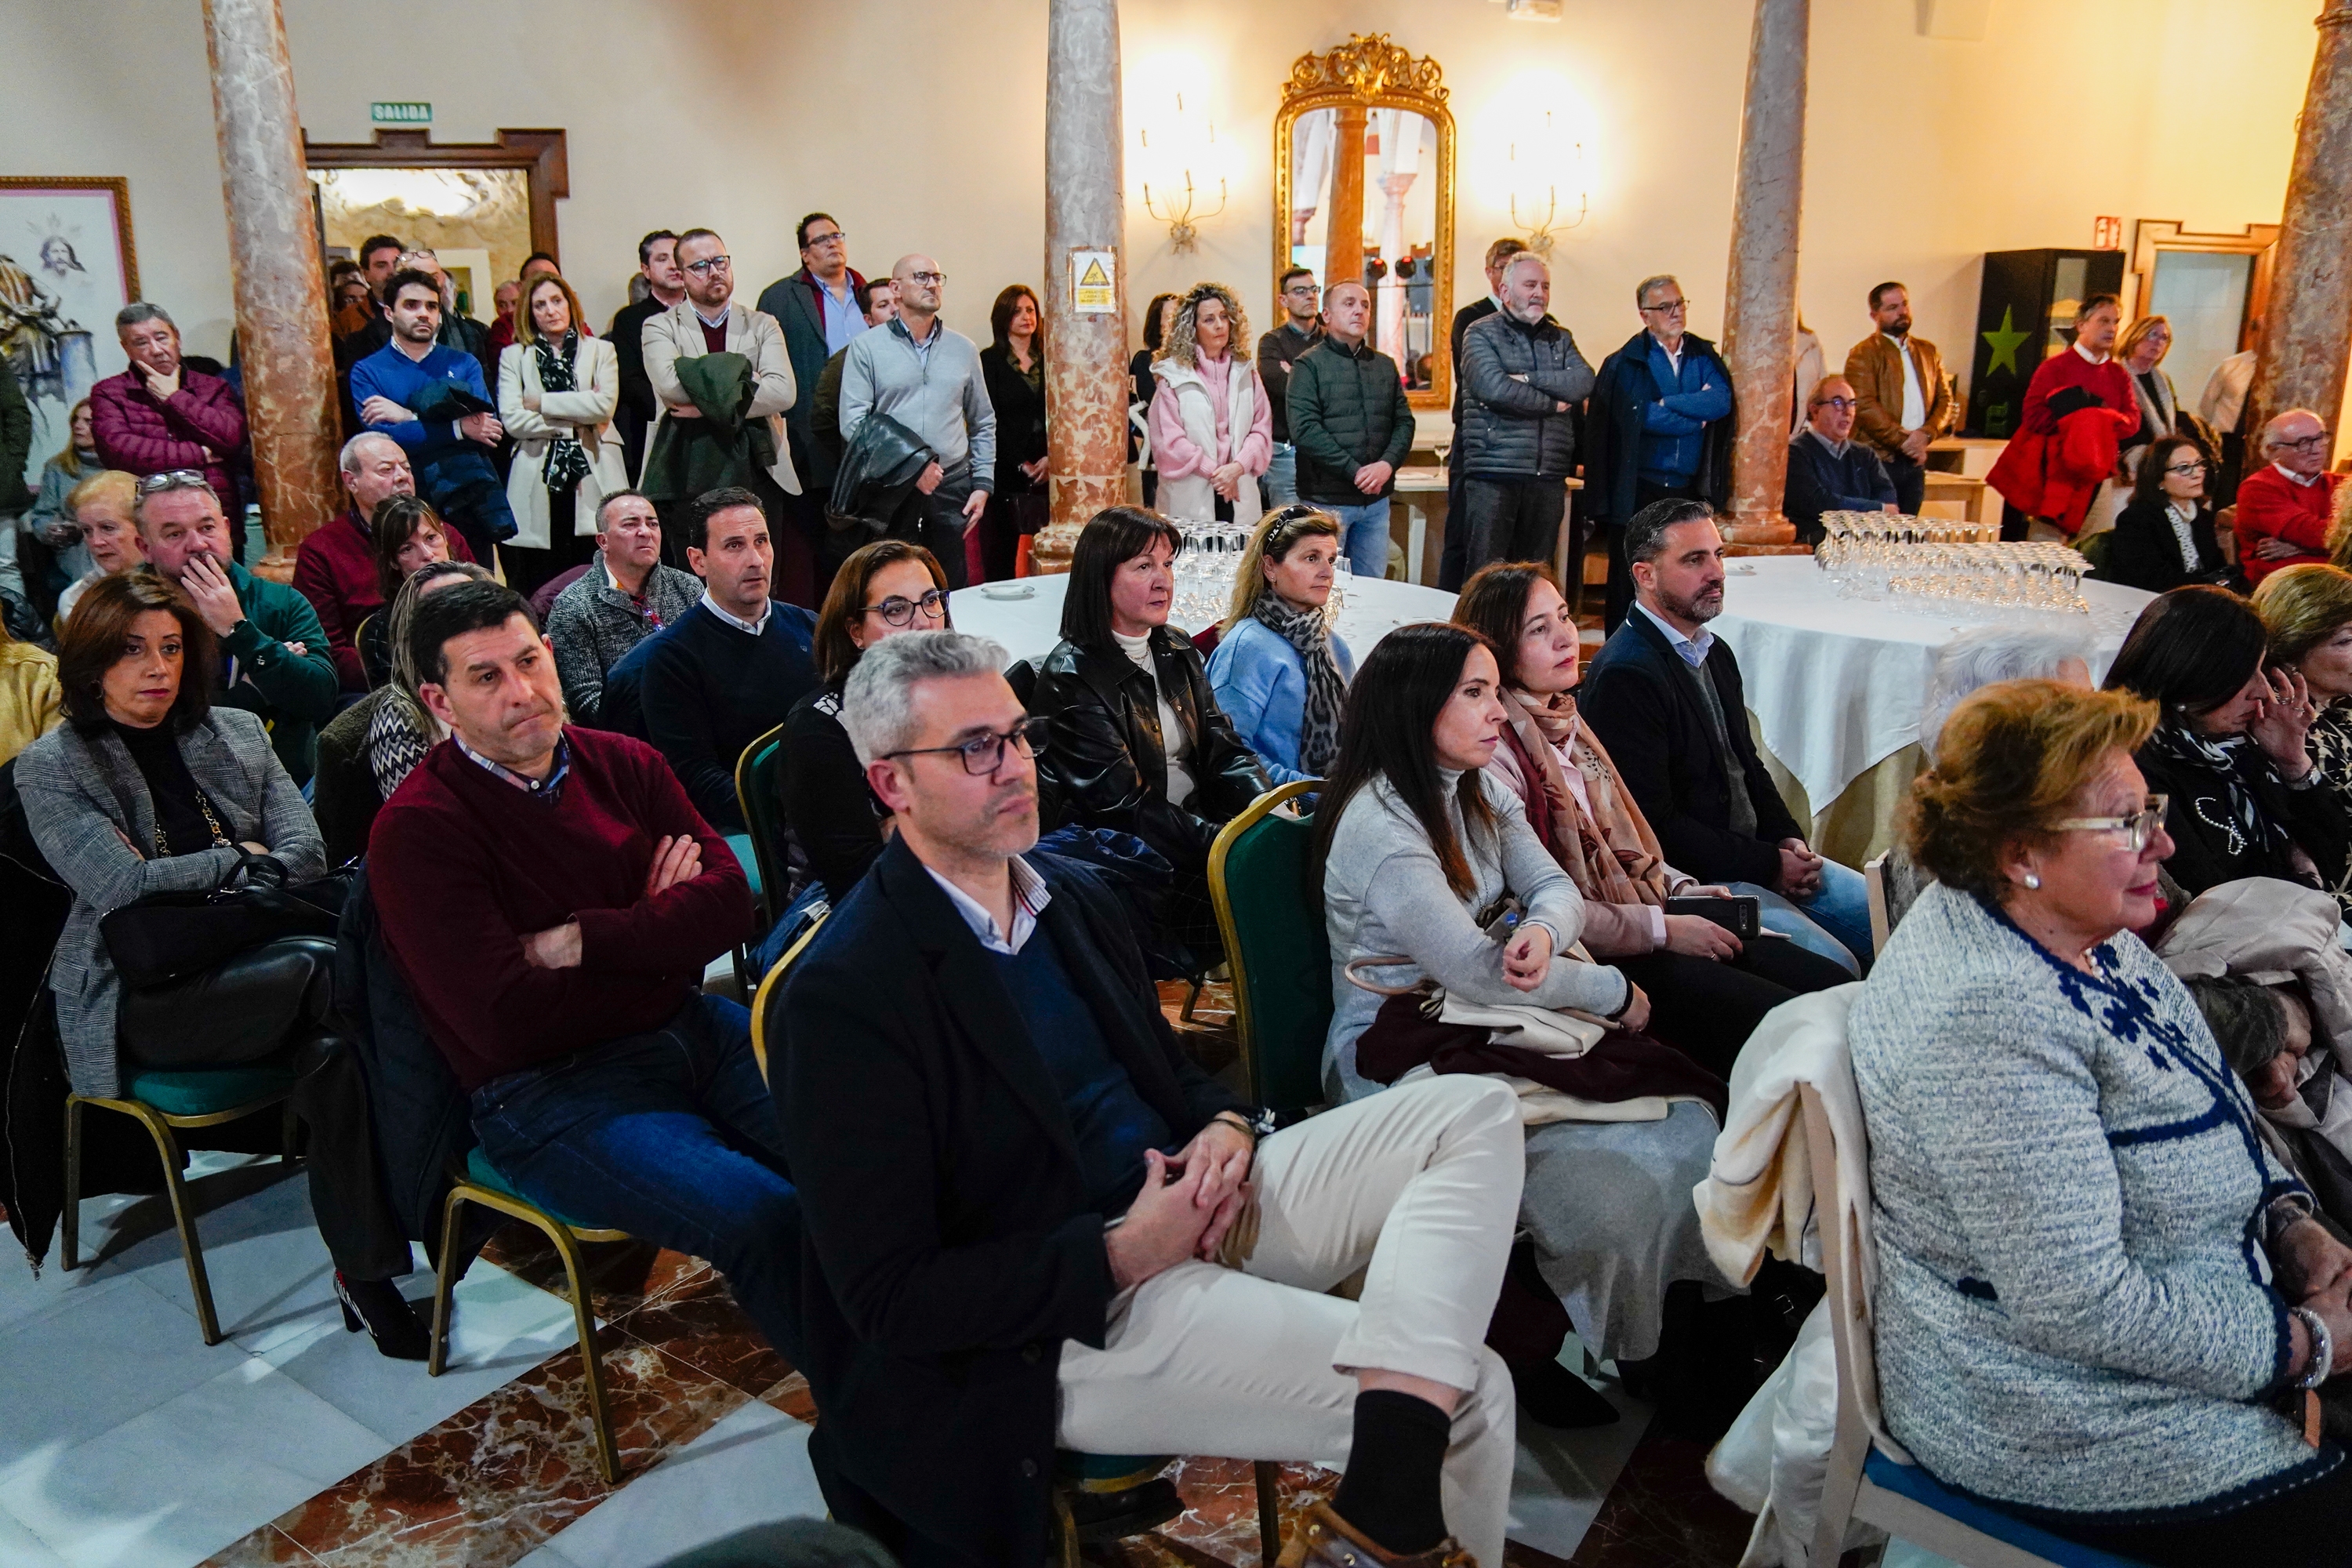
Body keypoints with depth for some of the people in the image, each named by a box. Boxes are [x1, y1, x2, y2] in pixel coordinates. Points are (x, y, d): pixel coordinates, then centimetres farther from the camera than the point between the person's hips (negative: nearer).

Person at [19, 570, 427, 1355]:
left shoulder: (237, 733, 14)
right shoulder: (51, 768, 3)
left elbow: (305, 855, 4)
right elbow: (122, 888, -10)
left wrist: (191, 884, -8)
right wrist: (239, 859, -1)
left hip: (252, 963, 4)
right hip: (140, 1002, -4)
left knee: (333, 1048, -33)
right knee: (325, 969, -33)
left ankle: (365, 1270, -24)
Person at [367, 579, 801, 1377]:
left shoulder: (622, 763, 7)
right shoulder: (415, 831, -9)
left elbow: (729, 902, -1)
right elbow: (506, 1024, -16)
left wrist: (583, 942, -13)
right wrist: (656, 931, -5)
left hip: (690, 1025, 6)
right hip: (545, 1088, -5)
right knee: (766, 1217, -26)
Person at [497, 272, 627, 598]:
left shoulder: (601, 351, 14)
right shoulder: (514, 357, 14)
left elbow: (605, 405, -4)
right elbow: (512, 419, 0)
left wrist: (542, 403, -2)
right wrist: (576, 424, -3)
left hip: (594, 477, 0)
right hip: (538, 482, 0)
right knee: (541, 592, -3)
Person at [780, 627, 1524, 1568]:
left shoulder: (1076, 895, 9)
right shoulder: (844, 994, -16)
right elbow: (889, 1300, -16)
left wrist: (1227, 1126, -5)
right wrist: (1124, 1253, -19)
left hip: (1199, 1201, 9)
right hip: (1078, 1313, -9)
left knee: (1475, 1113, -10)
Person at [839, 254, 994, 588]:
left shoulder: (964, 349, 14)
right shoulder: (866, 347, 3)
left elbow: (983, 424, 18)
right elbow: (852, 422, -5)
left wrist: (982, 484, 8)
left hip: (952, 487, 3)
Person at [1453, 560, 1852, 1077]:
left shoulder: (1564, 721, 13)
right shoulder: (1493, 752, -16)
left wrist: (1682, 889, 5)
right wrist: (1662, 930, -16)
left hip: (1644, 919, 9)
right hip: (1595, 959, -9)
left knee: (1839, 988, -3)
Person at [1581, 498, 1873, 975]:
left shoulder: (1716, 653, 12)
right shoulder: (1624, 676, -19)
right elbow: (1654, 824, -21)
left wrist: (1788, 839, 4)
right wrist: (1768, 865, -15)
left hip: (1757, 851, 10)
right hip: (1690, 878, -9)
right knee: (1834, 967, -20)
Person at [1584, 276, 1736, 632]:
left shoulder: (1704, 358, 12)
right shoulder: (1626, 363, 0)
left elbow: (1722, 401, -6)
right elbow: (1640, 416, -13)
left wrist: (1667, 404, -11)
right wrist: (1698, 416, -4)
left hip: (1689, 490, 3)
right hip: (1638, 491, -3)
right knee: (1629, 582, 1)